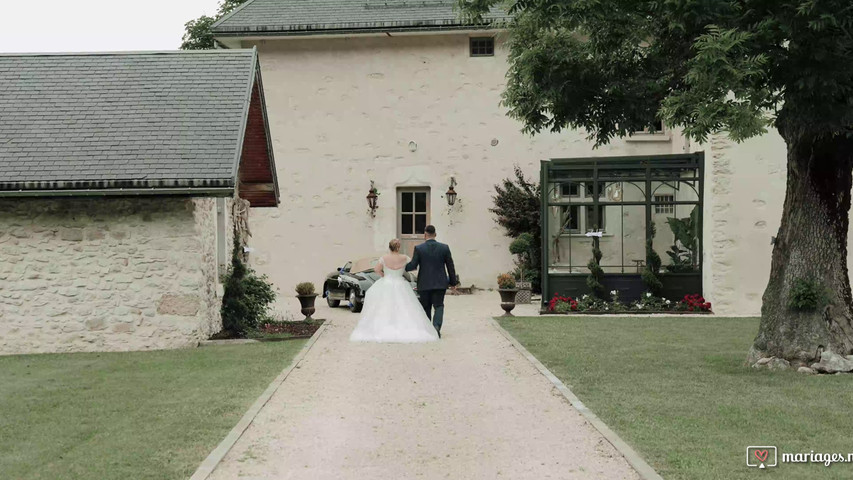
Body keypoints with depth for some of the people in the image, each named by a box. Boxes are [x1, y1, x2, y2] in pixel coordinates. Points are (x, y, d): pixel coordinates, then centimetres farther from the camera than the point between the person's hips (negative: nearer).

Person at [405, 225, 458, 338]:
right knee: (438, 306, 5)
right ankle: (436, 327, -16)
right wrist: (453, 282, 12)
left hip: (424, 284, -1)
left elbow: (413, 265, -9)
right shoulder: (444, 248, -1)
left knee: (426, 308, 13)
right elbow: (450, 266, 3)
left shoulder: (419, 248, -8)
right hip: (440, 283, 1)